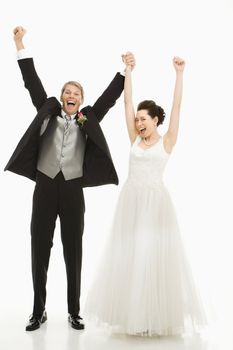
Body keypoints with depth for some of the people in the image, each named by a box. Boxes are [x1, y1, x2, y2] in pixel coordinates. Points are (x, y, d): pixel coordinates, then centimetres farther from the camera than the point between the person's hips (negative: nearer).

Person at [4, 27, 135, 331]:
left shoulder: (88, 120, 10)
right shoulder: (48, 112, 9)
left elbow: (109, 97, 7)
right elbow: (33, 84, 5)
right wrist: (20, 45, 1)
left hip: (73, 190, 0)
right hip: (45, 187, 0)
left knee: (73, 251, 6)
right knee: (40, 249, 4)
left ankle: (74, 312, 17)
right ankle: (39, 311, 16)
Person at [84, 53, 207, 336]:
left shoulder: (167, 141, 1)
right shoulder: (135, 139, 10)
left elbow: (177, 105, -4)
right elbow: (127, 102, 9)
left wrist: (179, 73, -7)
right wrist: (128, 70, 8)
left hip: (156, 202, -4)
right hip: (131, 201, 4)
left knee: (156, 257, 0)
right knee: (129, 256, 7)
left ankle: (158, 315, 11)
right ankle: (133, 314, 18)